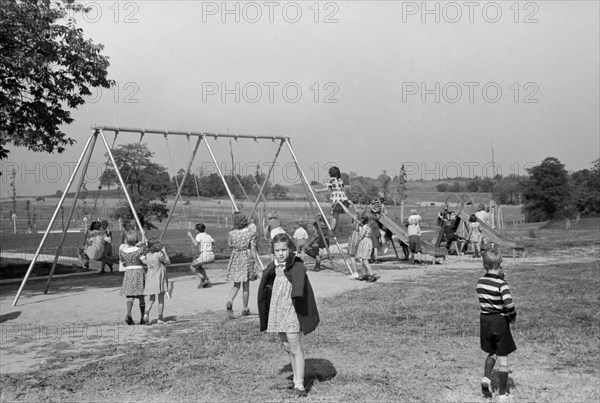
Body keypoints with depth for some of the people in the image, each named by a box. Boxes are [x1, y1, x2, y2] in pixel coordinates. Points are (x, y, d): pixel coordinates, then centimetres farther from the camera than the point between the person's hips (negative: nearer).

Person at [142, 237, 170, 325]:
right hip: (159, 278, -4)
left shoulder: (147, 255, 0)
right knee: (161, 299, 8)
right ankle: (160, 318, 10)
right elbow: (168, 262, -4)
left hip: (150, 278, 4)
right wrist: (164, 252, 1)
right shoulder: (159, 254, -14)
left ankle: (146, 313, -9)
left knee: (151, 299, 14)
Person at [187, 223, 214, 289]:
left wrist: (190, 236, -8)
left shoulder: (199, 235, -4)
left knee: (192, 266, 16)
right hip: (212, 256, 7)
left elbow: (196, 244, -19)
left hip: (204, 256, -7)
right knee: (199, 266, 32)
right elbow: (213, 242, 33)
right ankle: (207, 281, 19)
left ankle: (203, 278, 0)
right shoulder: (208, 236, 15)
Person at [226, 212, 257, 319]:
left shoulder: (232, 233, -4)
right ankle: (244, 308, 16)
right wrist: (255, 262, -5)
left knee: (236, 285, 12)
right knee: (246, 285, 10)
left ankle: (230, 301, -15)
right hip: (247, 258, -2)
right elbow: (253, 250, -10)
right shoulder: (251, 234, -9)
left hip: (235, 258, 2)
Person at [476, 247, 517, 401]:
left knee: (492, 352, 23)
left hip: (485, 319, 5)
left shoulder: (480, 282, 0)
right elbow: (508, 303, -27)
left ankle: (486, 377, 0)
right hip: (500, 321, -5)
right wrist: (513, 316, -7)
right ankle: (502, 392, 13)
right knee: (503, 356, 7)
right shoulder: (502, 284, -17)